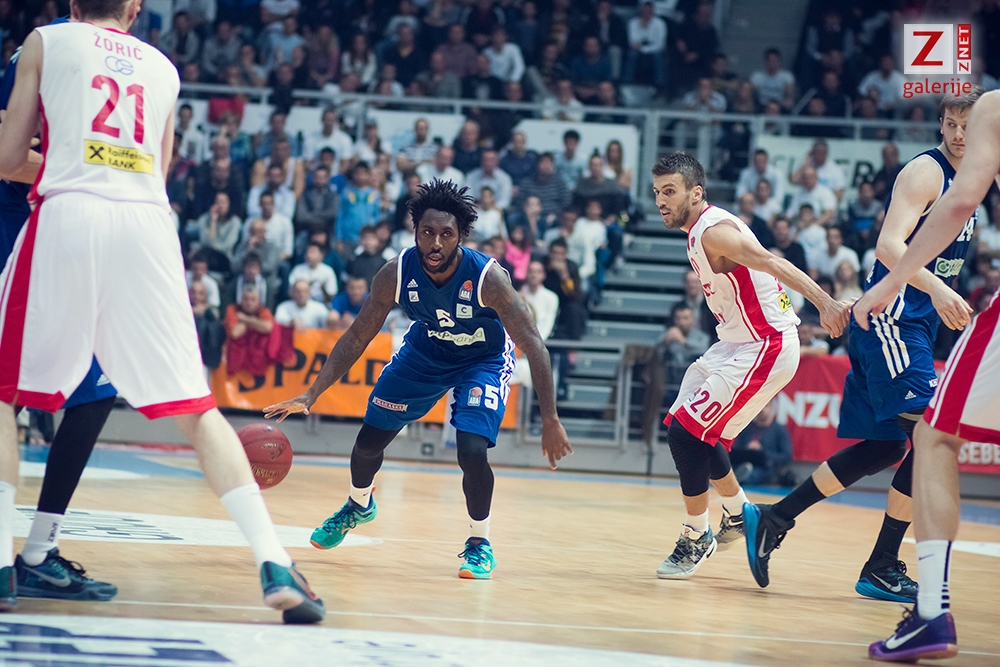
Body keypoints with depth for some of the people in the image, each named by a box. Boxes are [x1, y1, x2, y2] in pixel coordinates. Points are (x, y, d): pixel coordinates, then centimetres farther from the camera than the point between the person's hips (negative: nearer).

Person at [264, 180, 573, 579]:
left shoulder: (487, 277, -36)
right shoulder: (397, 273, -27)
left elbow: (533, 345, -32)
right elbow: (356, 338, -16)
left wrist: (550, 420, -38)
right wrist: (311, 395, -25)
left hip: (484, 359, -3)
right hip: (425, 350, 4)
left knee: (472, 451, -23)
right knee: (369, 440, 6)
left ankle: (480, 544, 2)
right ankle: (359, 505, 40)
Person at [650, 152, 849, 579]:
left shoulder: (714, 231, -20)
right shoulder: (699, 232, 10)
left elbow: (772, 263, -33)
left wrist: (824, 303, -44)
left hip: (765, 347, -10)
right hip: (737, 342, 10)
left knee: (687, 432, -12)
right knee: (682, 427, 17)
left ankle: (696, 538, 3)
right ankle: (738, 515, 34)